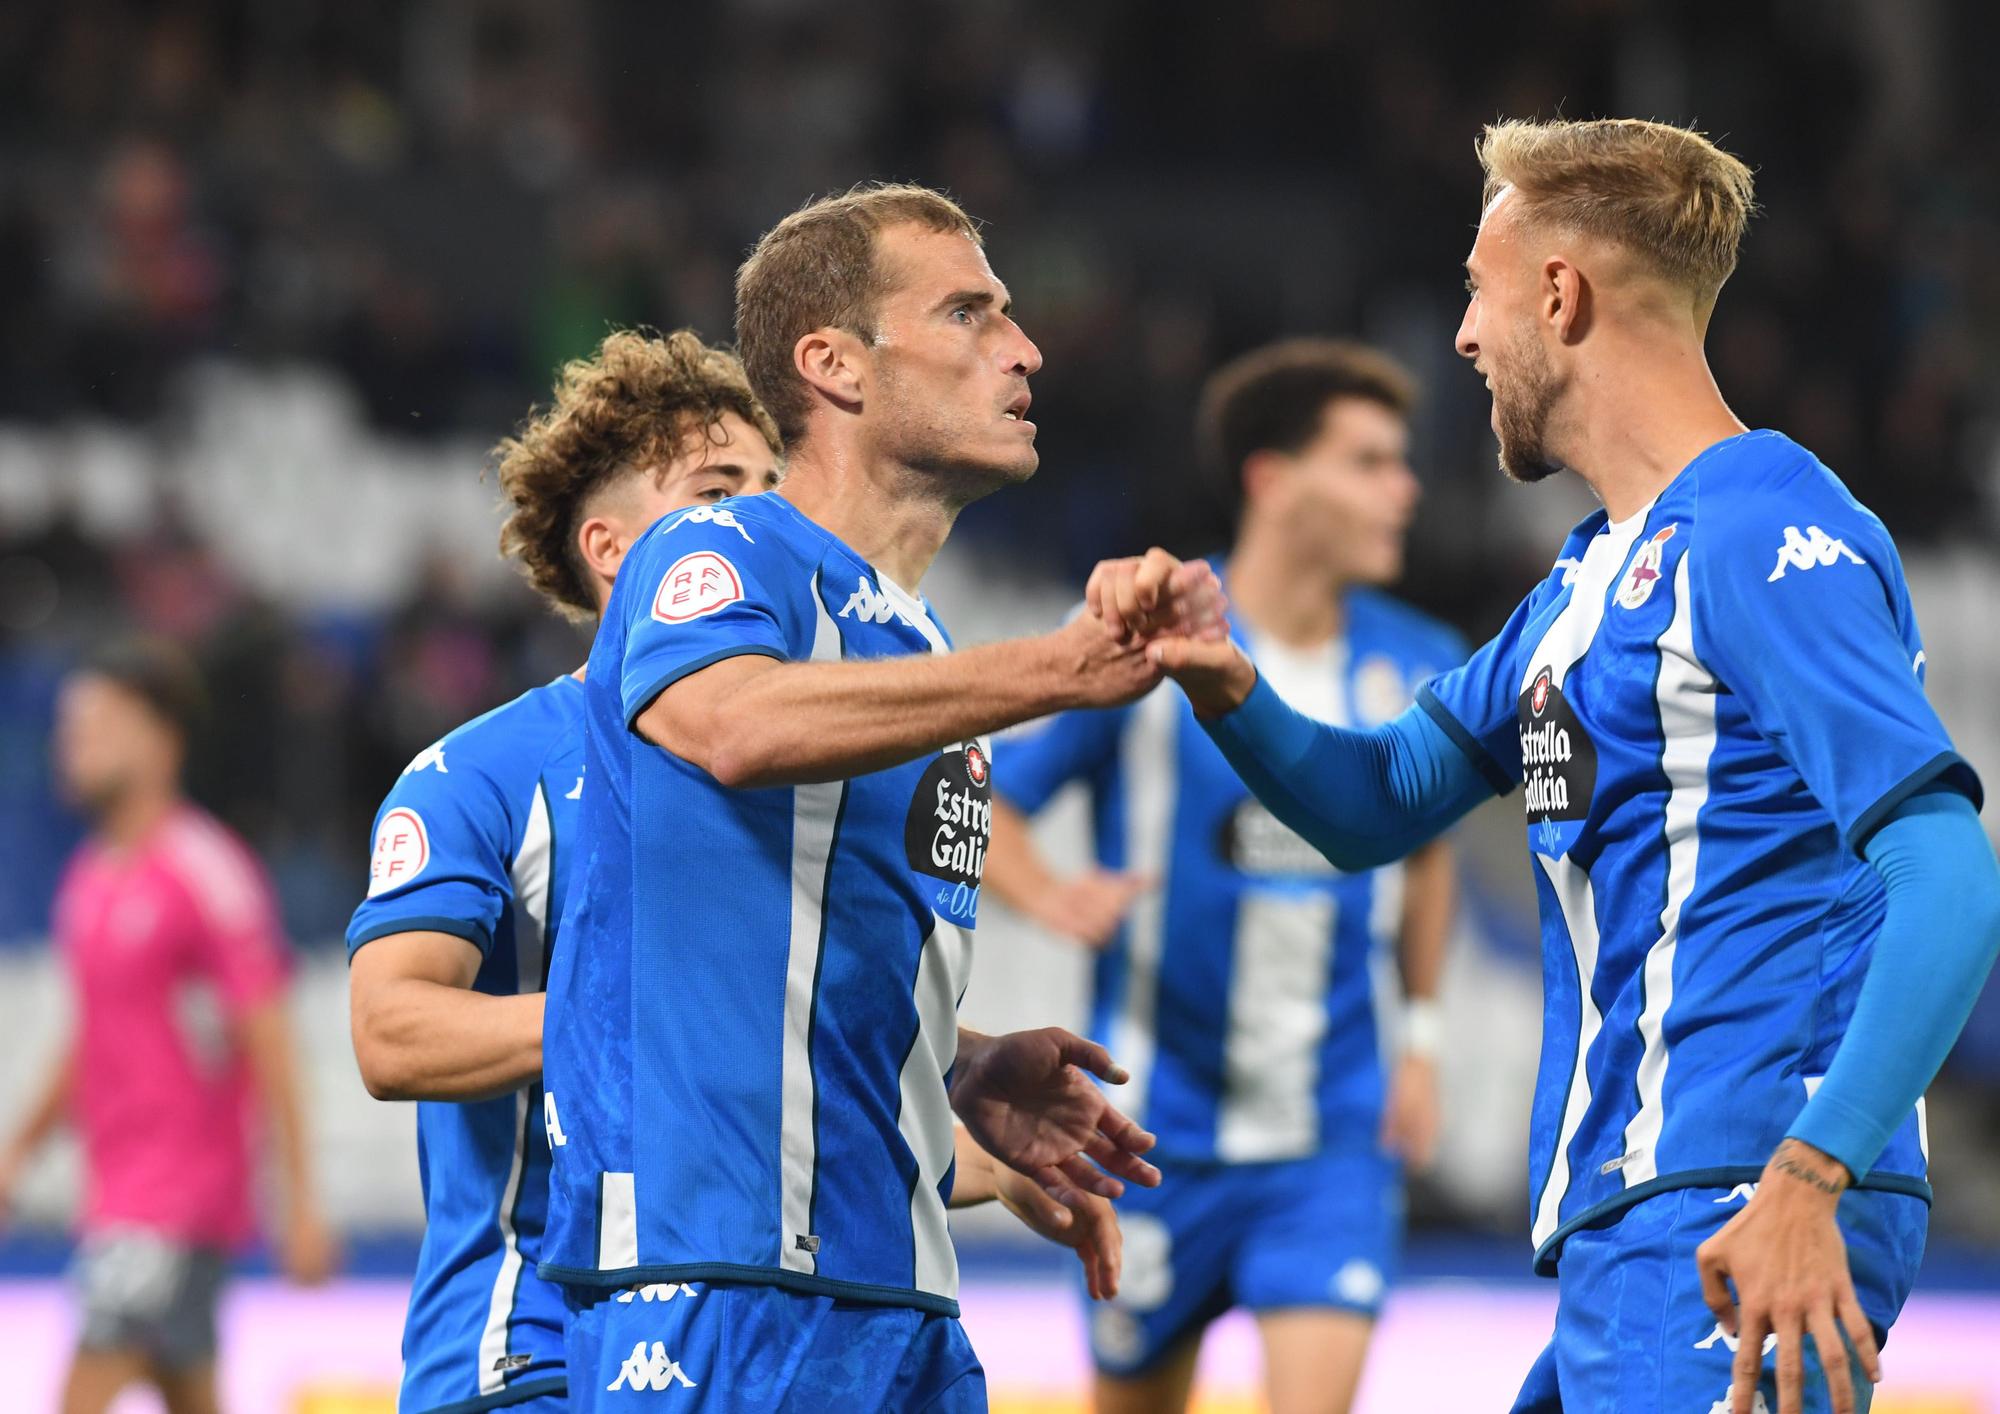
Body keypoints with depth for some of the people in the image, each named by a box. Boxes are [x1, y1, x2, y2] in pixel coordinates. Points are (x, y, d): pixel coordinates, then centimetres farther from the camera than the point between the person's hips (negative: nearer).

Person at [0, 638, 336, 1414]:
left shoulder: (206, 872, -12)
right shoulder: (90, 878, 13)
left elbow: (269, 1043, -13)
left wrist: (300, 1200, -15)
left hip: (180, 1200, -8)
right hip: (115, 1194, 8)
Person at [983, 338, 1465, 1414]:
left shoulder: (1419, 669, 2)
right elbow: (975, 803, -5)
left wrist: (1421, 1038, 15)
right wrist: (1057, 900, -24)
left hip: (1336, 1133, 2)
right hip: (1161, 1124, -2)